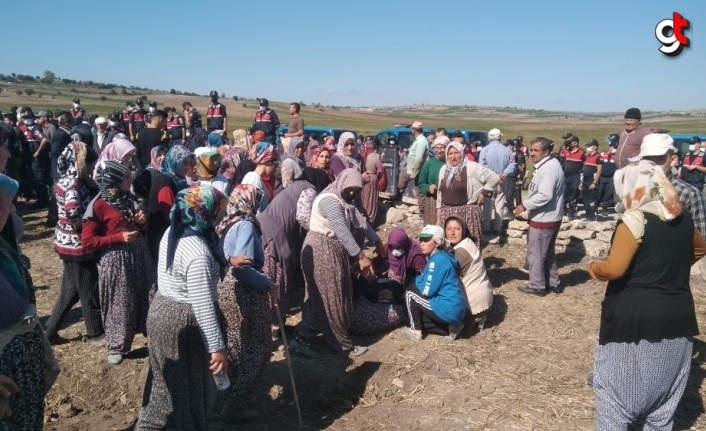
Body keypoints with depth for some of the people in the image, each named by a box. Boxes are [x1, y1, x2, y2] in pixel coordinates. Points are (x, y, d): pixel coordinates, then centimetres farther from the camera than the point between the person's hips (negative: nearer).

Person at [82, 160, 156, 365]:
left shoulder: (128, 198, 5)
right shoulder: (99, 205, -15)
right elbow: (87, 240, -15)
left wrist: (140, 222, -2)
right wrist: (118, 237, -20)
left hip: (139, 253, 6)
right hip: (116, 260, -6)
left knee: (148, 298, 14)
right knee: (120, 304, 6)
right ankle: (117, 346, 25)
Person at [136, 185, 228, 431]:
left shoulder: (173, 232, -1)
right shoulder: (198, 254, -29)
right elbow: (203, 306, -28)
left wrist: (223, 263, 19)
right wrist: (217, 346, -22)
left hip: (162, 310, 9)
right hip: (183, 323, -9)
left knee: (169, 381, 26)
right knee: (191, 386, 12)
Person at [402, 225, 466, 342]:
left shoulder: (438, 260, -17)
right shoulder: (442, 257, 12)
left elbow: (427, 291, -16)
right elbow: (431, 286, 21)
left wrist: (418, 279, 2)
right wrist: (420, 280, 5)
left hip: (447, 309, -9)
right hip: (456, 310, 9)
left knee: (410, 292, 1)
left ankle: (416, 331, 7)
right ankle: (450, 326, 12)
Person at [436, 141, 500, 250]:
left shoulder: (471, 167, -6)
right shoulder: (444, 169, 12)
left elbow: (494, 178, -7)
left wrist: (483, 193, -7)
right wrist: (438, 218, 12)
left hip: (467, 213, -5)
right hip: (447, 214, 5)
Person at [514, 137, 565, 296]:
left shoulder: (548, 168, -22)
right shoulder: (551, 164, 12)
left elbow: (544, 195, -30)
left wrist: (524, 205, -21)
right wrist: (528, 206, 15)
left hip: (543, 218, -11)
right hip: (550, 216, 11)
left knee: (536, 253, 2)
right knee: (548, 252, 20)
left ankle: (537, 286, 14)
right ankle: (553, 283, 30)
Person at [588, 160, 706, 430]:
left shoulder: (634, 221, -18)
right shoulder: (683, 218, 5)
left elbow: (614, 269, -22)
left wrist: (593, 267, -4)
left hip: (633, 315, -7)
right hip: (676, 313, 7)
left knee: (617, 385, 8)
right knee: (664, 386, 19)